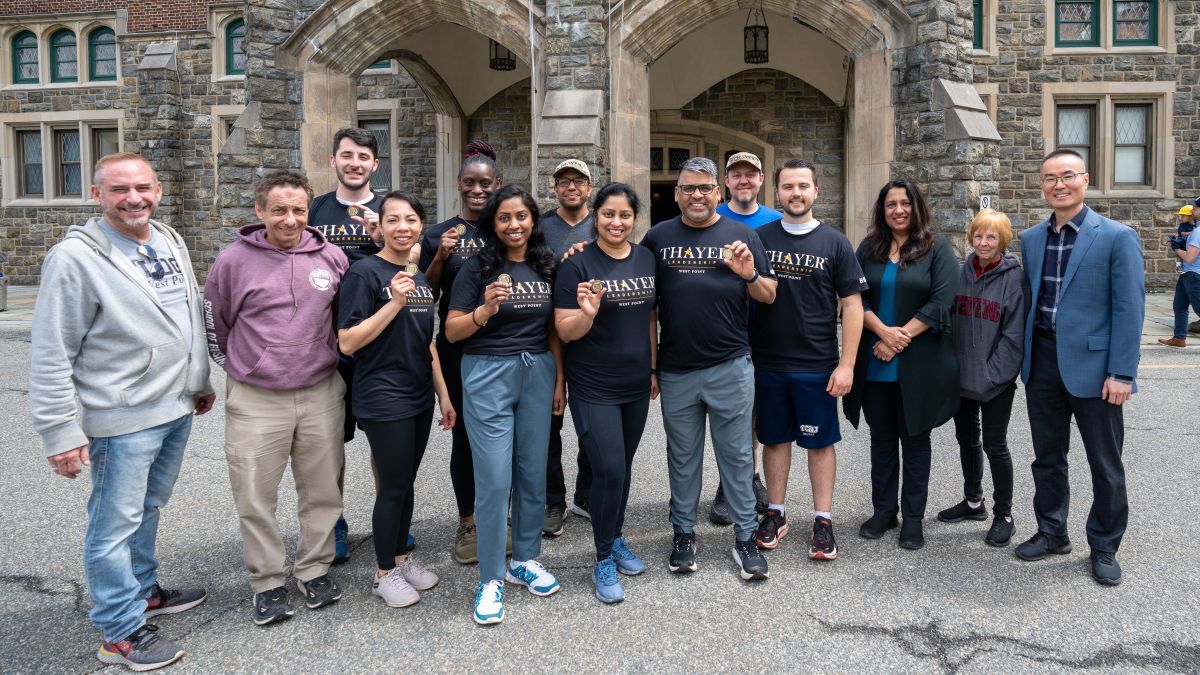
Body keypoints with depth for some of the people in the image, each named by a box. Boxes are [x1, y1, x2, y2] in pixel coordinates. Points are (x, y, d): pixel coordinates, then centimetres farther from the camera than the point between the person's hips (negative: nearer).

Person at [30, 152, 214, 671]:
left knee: (147, 509, 23)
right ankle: (121, 632, 21)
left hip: (177, 409, 7)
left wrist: (200, 380, 22)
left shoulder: (171, 243, 7)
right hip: (122, 420, -7)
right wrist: (61, 432, -16)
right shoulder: (75, 257, -16)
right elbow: (51, 356, -15)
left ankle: (142, 592, 41)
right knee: (116, 524, 7)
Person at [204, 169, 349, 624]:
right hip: (255, 400, -1)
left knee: (322, 491, 11)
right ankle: (267, 582, 22)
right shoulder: (234, 261, -5)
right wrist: (237, 366, 10)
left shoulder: (332, 257, 0)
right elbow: (214, 322, 8)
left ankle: (315, 569, 30)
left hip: (322, 395, 2)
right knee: (255, 497, 5)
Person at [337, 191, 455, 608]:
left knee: (406, 483, 15)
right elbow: (347, 343, -16)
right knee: (393, 486, 1)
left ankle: (402, 557, 30)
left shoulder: (419, 278, 11)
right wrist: (394, 303, -23)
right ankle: (385, 573, 17)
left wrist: (444, 395, 15)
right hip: (383, 399, -7)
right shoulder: (364, 272, -11)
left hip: (419, 397, 7)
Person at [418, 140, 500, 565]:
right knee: (464, 434, 6)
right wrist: (441, 256, -14)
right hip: (458, 348, -1)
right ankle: (467, 524, 20)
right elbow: (426, 296, 1)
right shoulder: (439, 235, 2)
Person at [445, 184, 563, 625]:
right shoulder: (478, 268, -4)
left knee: (533, 473, 9)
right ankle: (490, 579, 9)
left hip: (538, 374, 4)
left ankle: (525, 560, 27)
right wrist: (485, 310, -22)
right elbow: (451, 331, -5)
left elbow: (553, 330, 13)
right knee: (495, 479, -5)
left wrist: (559, 380, 8)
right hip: (488, 374, -4)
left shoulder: (546, 267, 8)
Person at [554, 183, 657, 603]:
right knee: (609, 470, -8)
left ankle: (616, 539, 35)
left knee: (623, 466, 16)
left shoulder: (647, 259, 5)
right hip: (594, 389, -5)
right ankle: (603, 561, 10)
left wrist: (654, 368, 14)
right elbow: (565, 332, -11)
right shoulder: (579, 265, -10)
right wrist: (587, 313, -31)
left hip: (636, 385, 5)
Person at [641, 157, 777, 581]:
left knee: (736, 455, 6)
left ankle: (745, 537, 18)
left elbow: (769, 296, 4)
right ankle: (683, 534, 25)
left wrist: (750, 275, -17)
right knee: (682, 458, 12)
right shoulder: (658, 237, 7)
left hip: (730, 367, -1)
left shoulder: (741, 235, 4)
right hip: (675, 370, 1)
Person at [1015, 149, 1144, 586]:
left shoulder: (1117, 237, -8)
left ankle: (1104, 548, 24)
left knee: (1105, 465, 8)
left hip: (1092, 365, -4)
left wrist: (1121, 374, -14)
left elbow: (1130, 309, -10)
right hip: (1042, 363, 5)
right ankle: (1052, 533, 30)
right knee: (1047, 456, 14)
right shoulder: (1031, 239, 8)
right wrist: (1025, 357, 8)